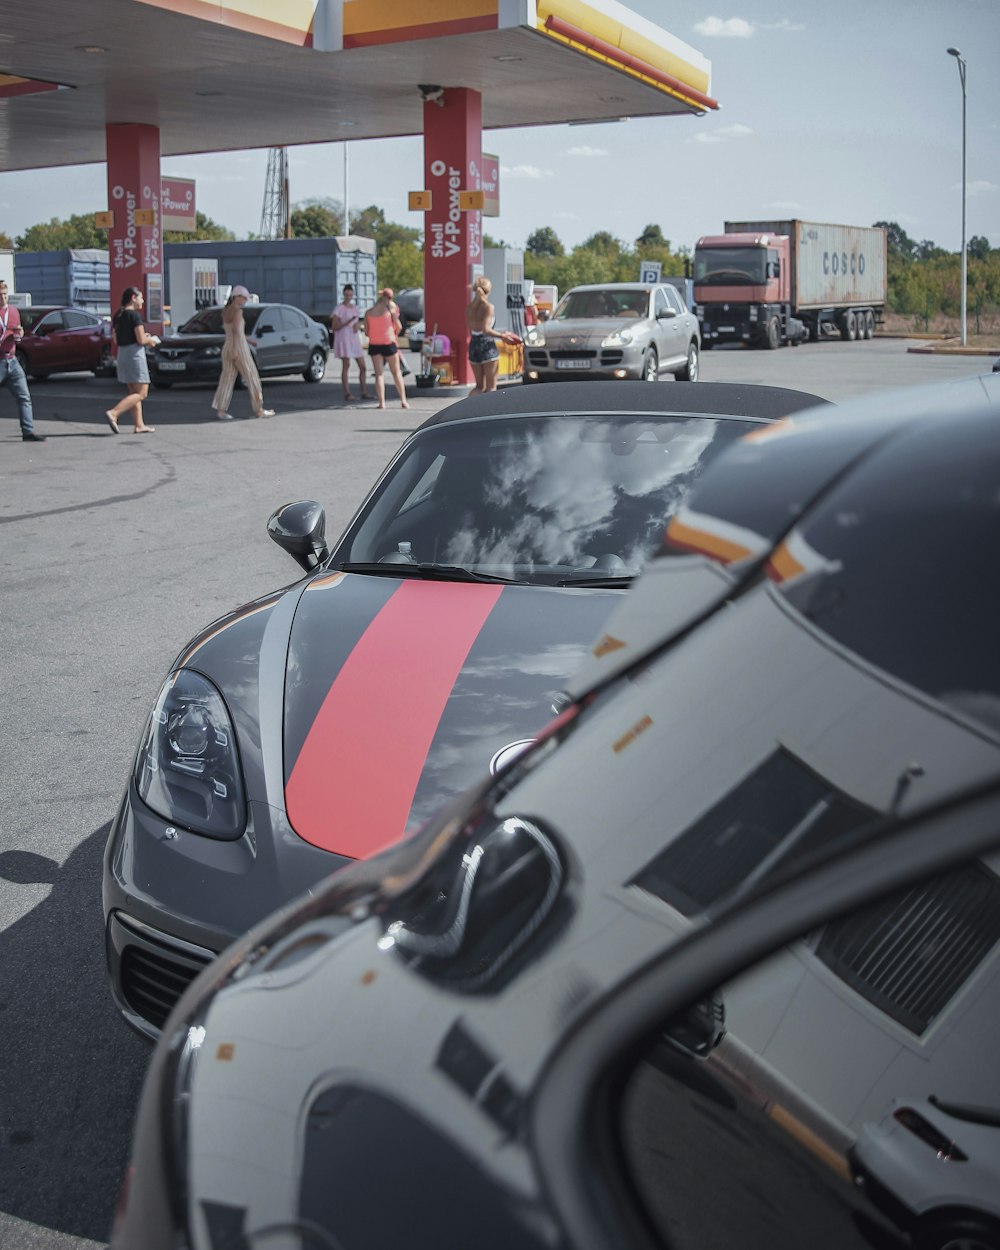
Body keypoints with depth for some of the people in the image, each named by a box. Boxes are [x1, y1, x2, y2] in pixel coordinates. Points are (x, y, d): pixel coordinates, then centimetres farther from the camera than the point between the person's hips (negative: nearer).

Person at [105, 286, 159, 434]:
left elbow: (116, 340, 15)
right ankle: (113, 413, -19)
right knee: (141, 393, -6)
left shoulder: (118, 315, 11)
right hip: (135, 353, -9)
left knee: (134, 392, 13)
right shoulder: (134, 315, -13)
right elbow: (141, 340, -18)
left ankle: (139, 425, 10)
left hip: (122, 353, 9)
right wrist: (150, 341, 4)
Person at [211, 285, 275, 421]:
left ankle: (220, 410, -6)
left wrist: (249, 340, 27)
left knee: (227, 379, 4)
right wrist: (235, 350, -27)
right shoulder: (238, 310, -13)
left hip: (227, 347, 8)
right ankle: (259, 410, 8)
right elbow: (236, 331, -22)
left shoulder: (225, 311, 13)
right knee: (252, 378, 3)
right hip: (239, 349, -8)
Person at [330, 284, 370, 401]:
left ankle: (364, 392, 8)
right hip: (343, 338, -7)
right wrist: (347, 322, -22)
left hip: (355, 338, 7)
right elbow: (334, 327, -10)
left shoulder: (355, 308, 14)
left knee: (362, 366, 2)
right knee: (346, 365, -7)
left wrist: (357, 325, 2)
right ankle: (347, 393, -5)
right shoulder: (339, 309, -6)